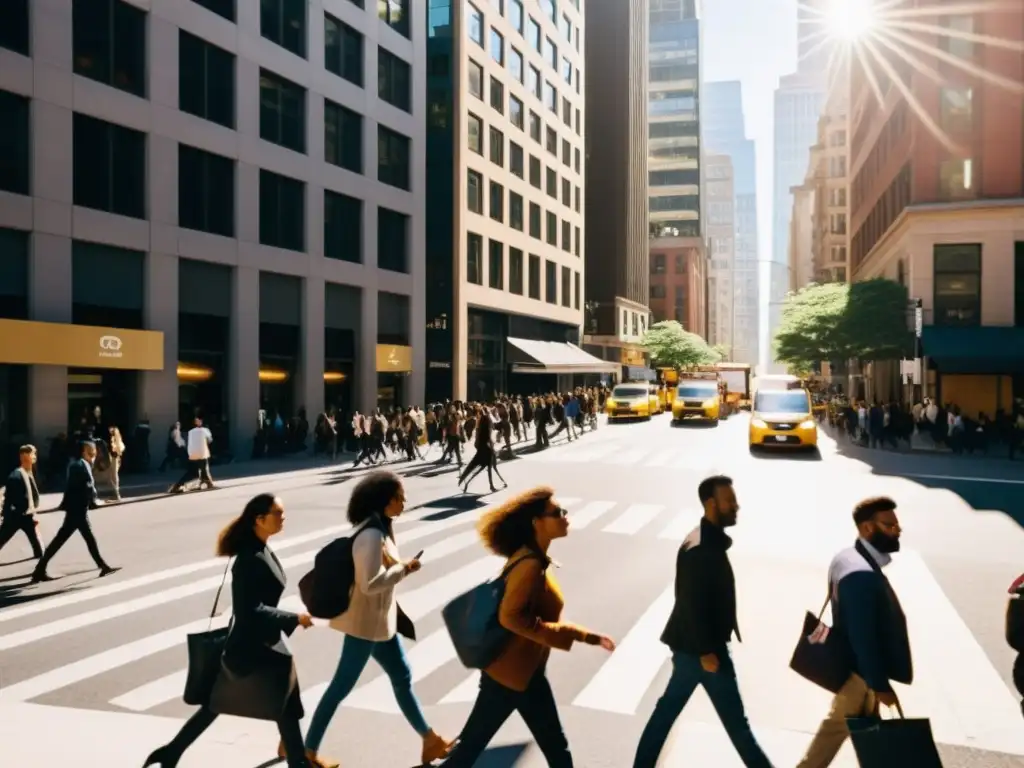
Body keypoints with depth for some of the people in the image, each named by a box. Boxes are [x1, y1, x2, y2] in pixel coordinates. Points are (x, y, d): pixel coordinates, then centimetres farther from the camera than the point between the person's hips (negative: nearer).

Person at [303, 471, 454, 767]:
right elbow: (369, 583, -28)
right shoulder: (371, 535, -24)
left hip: (380, 620, 10)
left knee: (402, 676, 16)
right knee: (341, 686, 4)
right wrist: (403, 569, -21)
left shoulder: (380, 528, 6)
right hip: (366, 622, -10)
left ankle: (429, 738, 27)